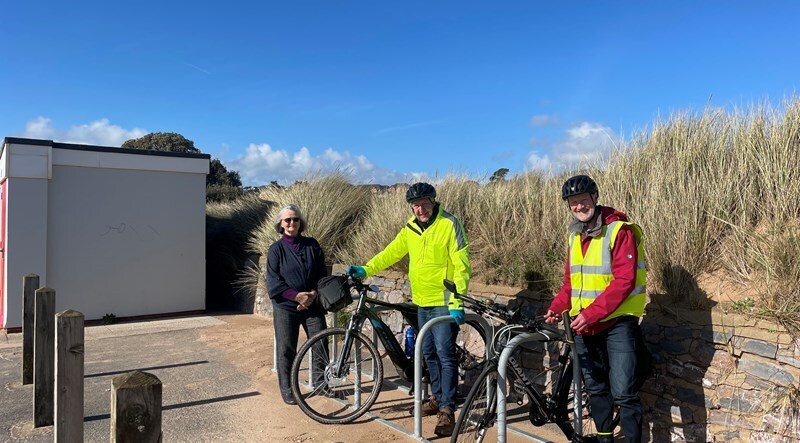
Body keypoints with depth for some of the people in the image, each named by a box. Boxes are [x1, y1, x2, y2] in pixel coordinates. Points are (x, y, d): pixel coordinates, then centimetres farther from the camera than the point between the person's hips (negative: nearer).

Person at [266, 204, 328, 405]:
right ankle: (286, 389, 20)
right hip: (286, 307, -2)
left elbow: (322, 274, 5)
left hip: (312, 305, 2)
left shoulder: (312, 245, 5)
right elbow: (273, 282, -7)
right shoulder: (276, 249, -2)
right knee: (286, 349, 5)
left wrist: (313, 294, -11)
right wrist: (297, 296, -16)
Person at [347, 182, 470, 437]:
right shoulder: (411, 228, 7)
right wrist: (365, 270, -1)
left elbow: (462, 266, -17)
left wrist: (457, 302, -23)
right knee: (429, 354, 15)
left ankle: (447, 410, 3)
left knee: (445, 355, -6)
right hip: (422, 302, 7)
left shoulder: (449, 224, -13)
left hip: (444, 302, -7)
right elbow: (391, 253, 12)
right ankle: (438, 398, 30)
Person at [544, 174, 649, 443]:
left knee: (623, 393, -9)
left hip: (617, 322, -7)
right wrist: (557, 307, -1)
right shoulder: (575, 235, 9)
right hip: (583, 324, 7)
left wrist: (591, 313, -25)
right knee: (596, 389, 17)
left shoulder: (619, 230, -13)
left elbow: (624, 281, -20)